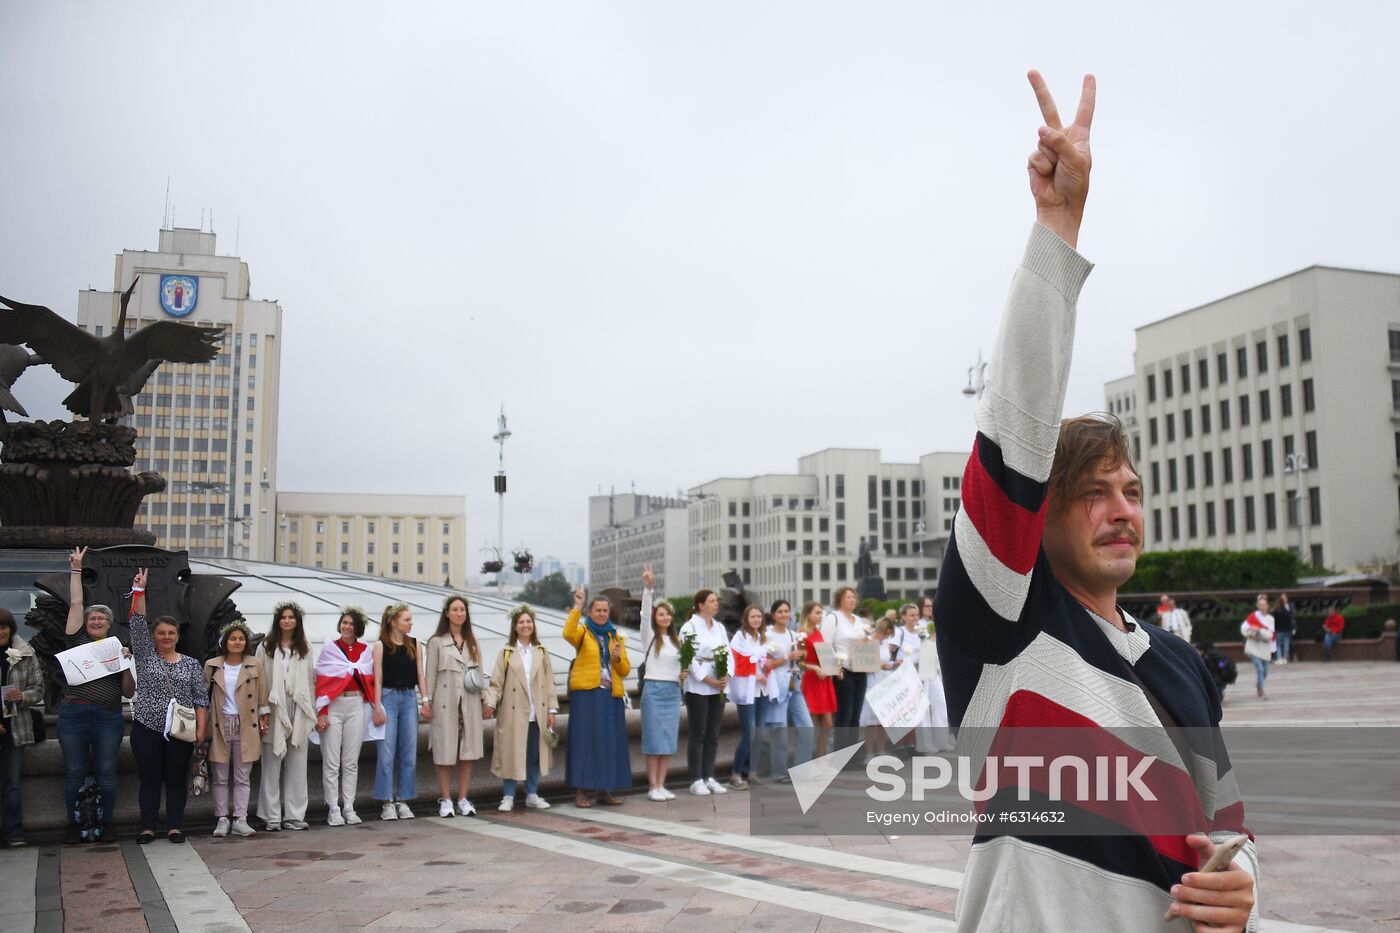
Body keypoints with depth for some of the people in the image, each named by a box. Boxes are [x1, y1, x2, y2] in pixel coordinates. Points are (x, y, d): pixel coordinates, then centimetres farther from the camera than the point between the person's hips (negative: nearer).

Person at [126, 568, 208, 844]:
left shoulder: (191, 664, 7)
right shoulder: (145, 656, 6)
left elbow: (200, 698, 4)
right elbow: (137, 624, -4)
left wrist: (201, 727, -6)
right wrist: (139, 590, -12)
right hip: (147, 729, 0)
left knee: (176, 779, 4)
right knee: (149, 778, 4)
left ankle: (175, 826, 11)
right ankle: (147, 827, 12)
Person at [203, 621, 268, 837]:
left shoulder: (255, 665, 3)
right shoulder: (211, 665, 4)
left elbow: (262, 695, 6)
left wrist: (264, 720, 1)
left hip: (245, 727, 0)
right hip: (220, 726, 0)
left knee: (242, 777, 2)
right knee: (220, 778, 5)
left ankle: (240, 820, 5)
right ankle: (222, 820, 12)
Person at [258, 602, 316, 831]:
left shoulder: (305, 648, 11)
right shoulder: (267, 647, 4)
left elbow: (310, 680, 10)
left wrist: (311, 711, 4)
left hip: (298, 710, 2)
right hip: (274, 708, -2)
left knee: (297, 764, 5)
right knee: (272, 763, 0)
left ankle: (294, 814, 11)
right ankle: (272, 816, 6)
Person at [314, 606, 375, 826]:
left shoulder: (365, 651, 11)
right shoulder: (329, 648, 2)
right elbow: (321, 682, -3)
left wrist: (373, 708, 2)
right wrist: (321, 712, -10)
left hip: (356, 706, 3)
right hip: (333, 706, -3)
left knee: (351, 761, 7)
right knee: (331, 762, -2)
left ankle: (349, 808, 12)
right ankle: (333, 810, 3)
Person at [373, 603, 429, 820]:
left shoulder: (414, 644, 8)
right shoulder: (381, 645, -3)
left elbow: (420, 675, 8)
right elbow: (377, 679, -5)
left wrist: (425, 701, 2)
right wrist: (378, 707, -10)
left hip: (409, 698, 4)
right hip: (388, 698, -4)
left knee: (409, 753, 5)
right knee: (387, 753, -3)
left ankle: (403, 800, 13)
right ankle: (387, 802, 5)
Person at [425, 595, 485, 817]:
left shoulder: (472, 642, 12)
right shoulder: (437, 642, 2)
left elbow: (480, 674, 13)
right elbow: (431, 675, 0)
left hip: (470, 703, 3)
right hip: (445, 703, -3)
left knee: (468, 751, 4)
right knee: (445, 752, 0)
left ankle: (463, 799, 13)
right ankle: (445, 800, 10)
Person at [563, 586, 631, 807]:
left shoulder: (616, 636, 17)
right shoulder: (583, 631, 5)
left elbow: (625, 670, 13)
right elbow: (568, 633, -21)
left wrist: (618, 658, -7)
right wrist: (577, 607, -27)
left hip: (610, 694, 4)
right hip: (586, 693, -4)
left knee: (609, 741, 4)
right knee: (585, 739, -4)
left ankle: (604, 790, 13)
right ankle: (581, 791, 0)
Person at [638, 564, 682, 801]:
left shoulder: (675, 639, 13)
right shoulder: (650, 635, -2)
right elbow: (645, 612, -16)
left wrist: (682, 675, -1)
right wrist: (647, 587, -28)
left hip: (673, 691, 5)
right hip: (653, 690, -5)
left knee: (669, 740, 5)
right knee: (654, 739, -4)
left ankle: (661, 785, 11)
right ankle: (652, 787, 2)